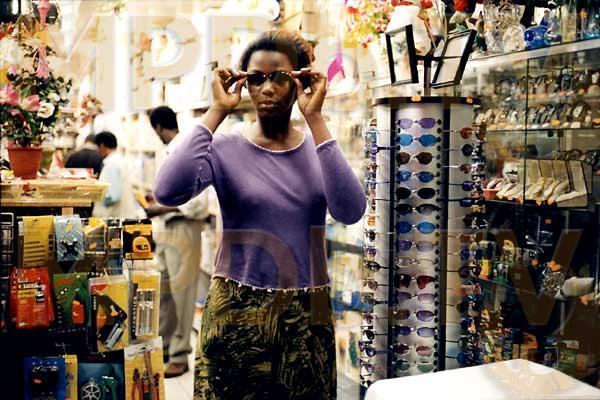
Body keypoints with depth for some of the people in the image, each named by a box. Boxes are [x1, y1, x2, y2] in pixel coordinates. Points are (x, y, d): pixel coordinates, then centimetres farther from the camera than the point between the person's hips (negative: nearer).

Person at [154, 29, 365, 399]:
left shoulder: (318, 148, 1)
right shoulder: (226, 148, -6)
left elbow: (351, 212, -18)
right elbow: (168, 193, -24)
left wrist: (315, 119, -18)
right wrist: (217, 112, -18)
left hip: (307, 315, 2)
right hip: (237, 313, -2)